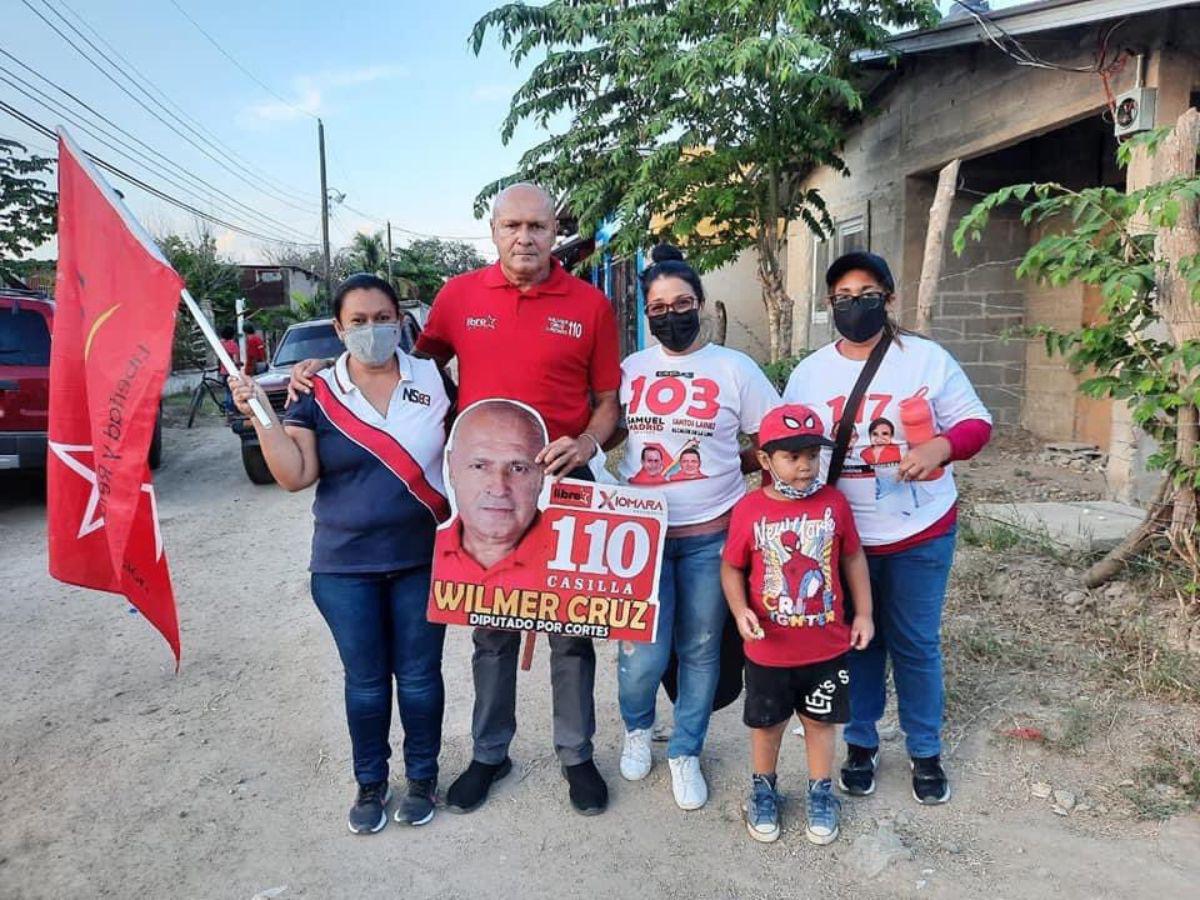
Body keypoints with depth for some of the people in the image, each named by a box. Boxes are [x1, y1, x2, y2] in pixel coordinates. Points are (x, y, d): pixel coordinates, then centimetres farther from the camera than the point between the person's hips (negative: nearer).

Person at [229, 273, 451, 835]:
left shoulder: (432, 379, -1)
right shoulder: (317, 394, -2)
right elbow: (296, 476, -10)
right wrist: (259, 414, -18)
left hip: (423, 559, 0)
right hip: (345, 566, 0)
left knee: (419, 675, 11)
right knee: (366, 681, 13)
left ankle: (422, 777, 32)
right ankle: (370, 784, 33)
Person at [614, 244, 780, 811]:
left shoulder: (735, 368, 0)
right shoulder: (630, 370, 5)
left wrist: (724, 468, -4)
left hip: (711, 535, 0)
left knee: (700, 650, 10)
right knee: (642, 654, -3)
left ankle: (685, 752, 32)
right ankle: (637, 728, 30)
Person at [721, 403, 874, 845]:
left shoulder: (833, 503, -8)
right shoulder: (749, 510, -13)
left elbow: (853, 558, 4)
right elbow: (732, 567, -3)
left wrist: (863, 613, 6)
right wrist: (741, 611, -17)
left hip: (827, 645, 1)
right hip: (768, 648, -1)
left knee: (820, 721, 18)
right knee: (766, 724, 17)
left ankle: (820, 793, 40)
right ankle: (763, 790, 41)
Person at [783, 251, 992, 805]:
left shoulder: (927, 359, -4)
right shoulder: (808, 372, 2)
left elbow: (975, 423, -3)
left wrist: (941, 446, -24)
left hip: (920, 534, -1)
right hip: (842, 537, 2)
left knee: (916, 644, 10)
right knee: (856, 642, 14)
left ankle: (926, 752, 31)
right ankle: (860, 745, 33)